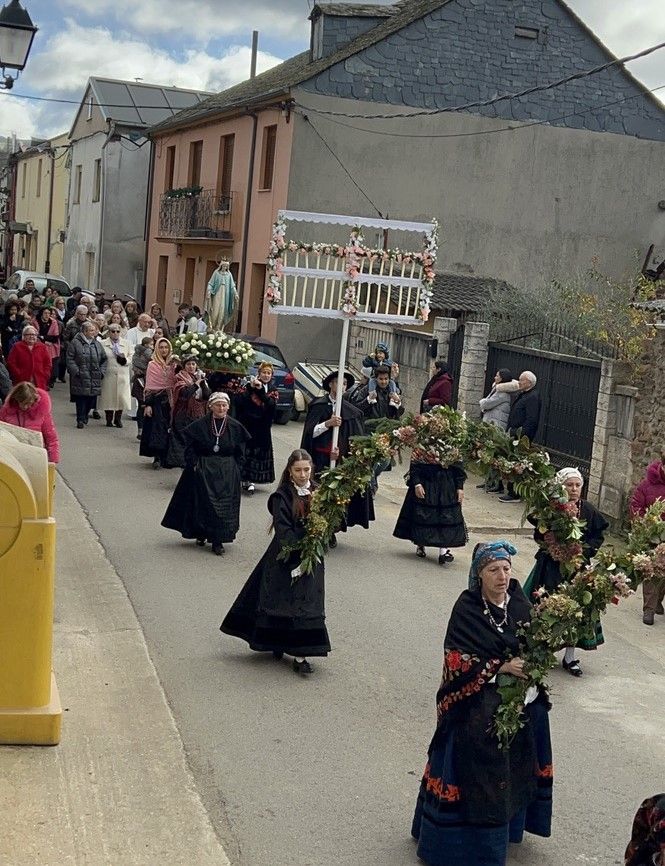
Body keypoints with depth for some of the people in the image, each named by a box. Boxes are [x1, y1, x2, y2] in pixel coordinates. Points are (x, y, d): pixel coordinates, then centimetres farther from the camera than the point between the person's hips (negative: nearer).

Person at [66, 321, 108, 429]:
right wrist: (76, 371, -14)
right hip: (80, 377, -5)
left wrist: (102, 371, 6)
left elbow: (104, 359, 18)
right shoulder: (75, 343, -3)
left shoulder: (97, 344, 13)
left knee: (92, 398, 5)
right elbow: (70, 359, -6)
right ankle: (80, 420, 1)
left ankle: (85, 416, 23)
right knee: (81, 398, -6)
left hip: (94, 378, 5)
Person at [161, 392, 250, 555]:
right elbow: (189, 446, 0)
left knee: (224, 505, -1)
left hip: (227, 474, 1)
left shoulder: (235, 427, -1)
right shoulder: (200, 425, -5)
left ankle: (218, 541, 5)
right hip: (203, 471, -1)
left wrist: (236, 470, -3)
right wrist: (194, 464, -8)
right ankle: (201, 534, 23)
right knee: (203, 503, 2)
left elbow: (240, 453, 5)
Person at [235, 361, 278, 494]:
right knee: (245, 451, -5)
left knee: (259, 452, 2)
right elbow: (238, 402, -12)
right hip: (247, 425, -2)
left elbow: (272, 405, -13)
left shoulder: (273, 391, 8)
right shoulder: (249, 386, 1)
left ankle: (250, 481, 8)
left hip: (262, 428, 2)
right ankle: (245, 479, 2)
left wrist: (261, 390, -22)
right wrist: (250, 388, -22)